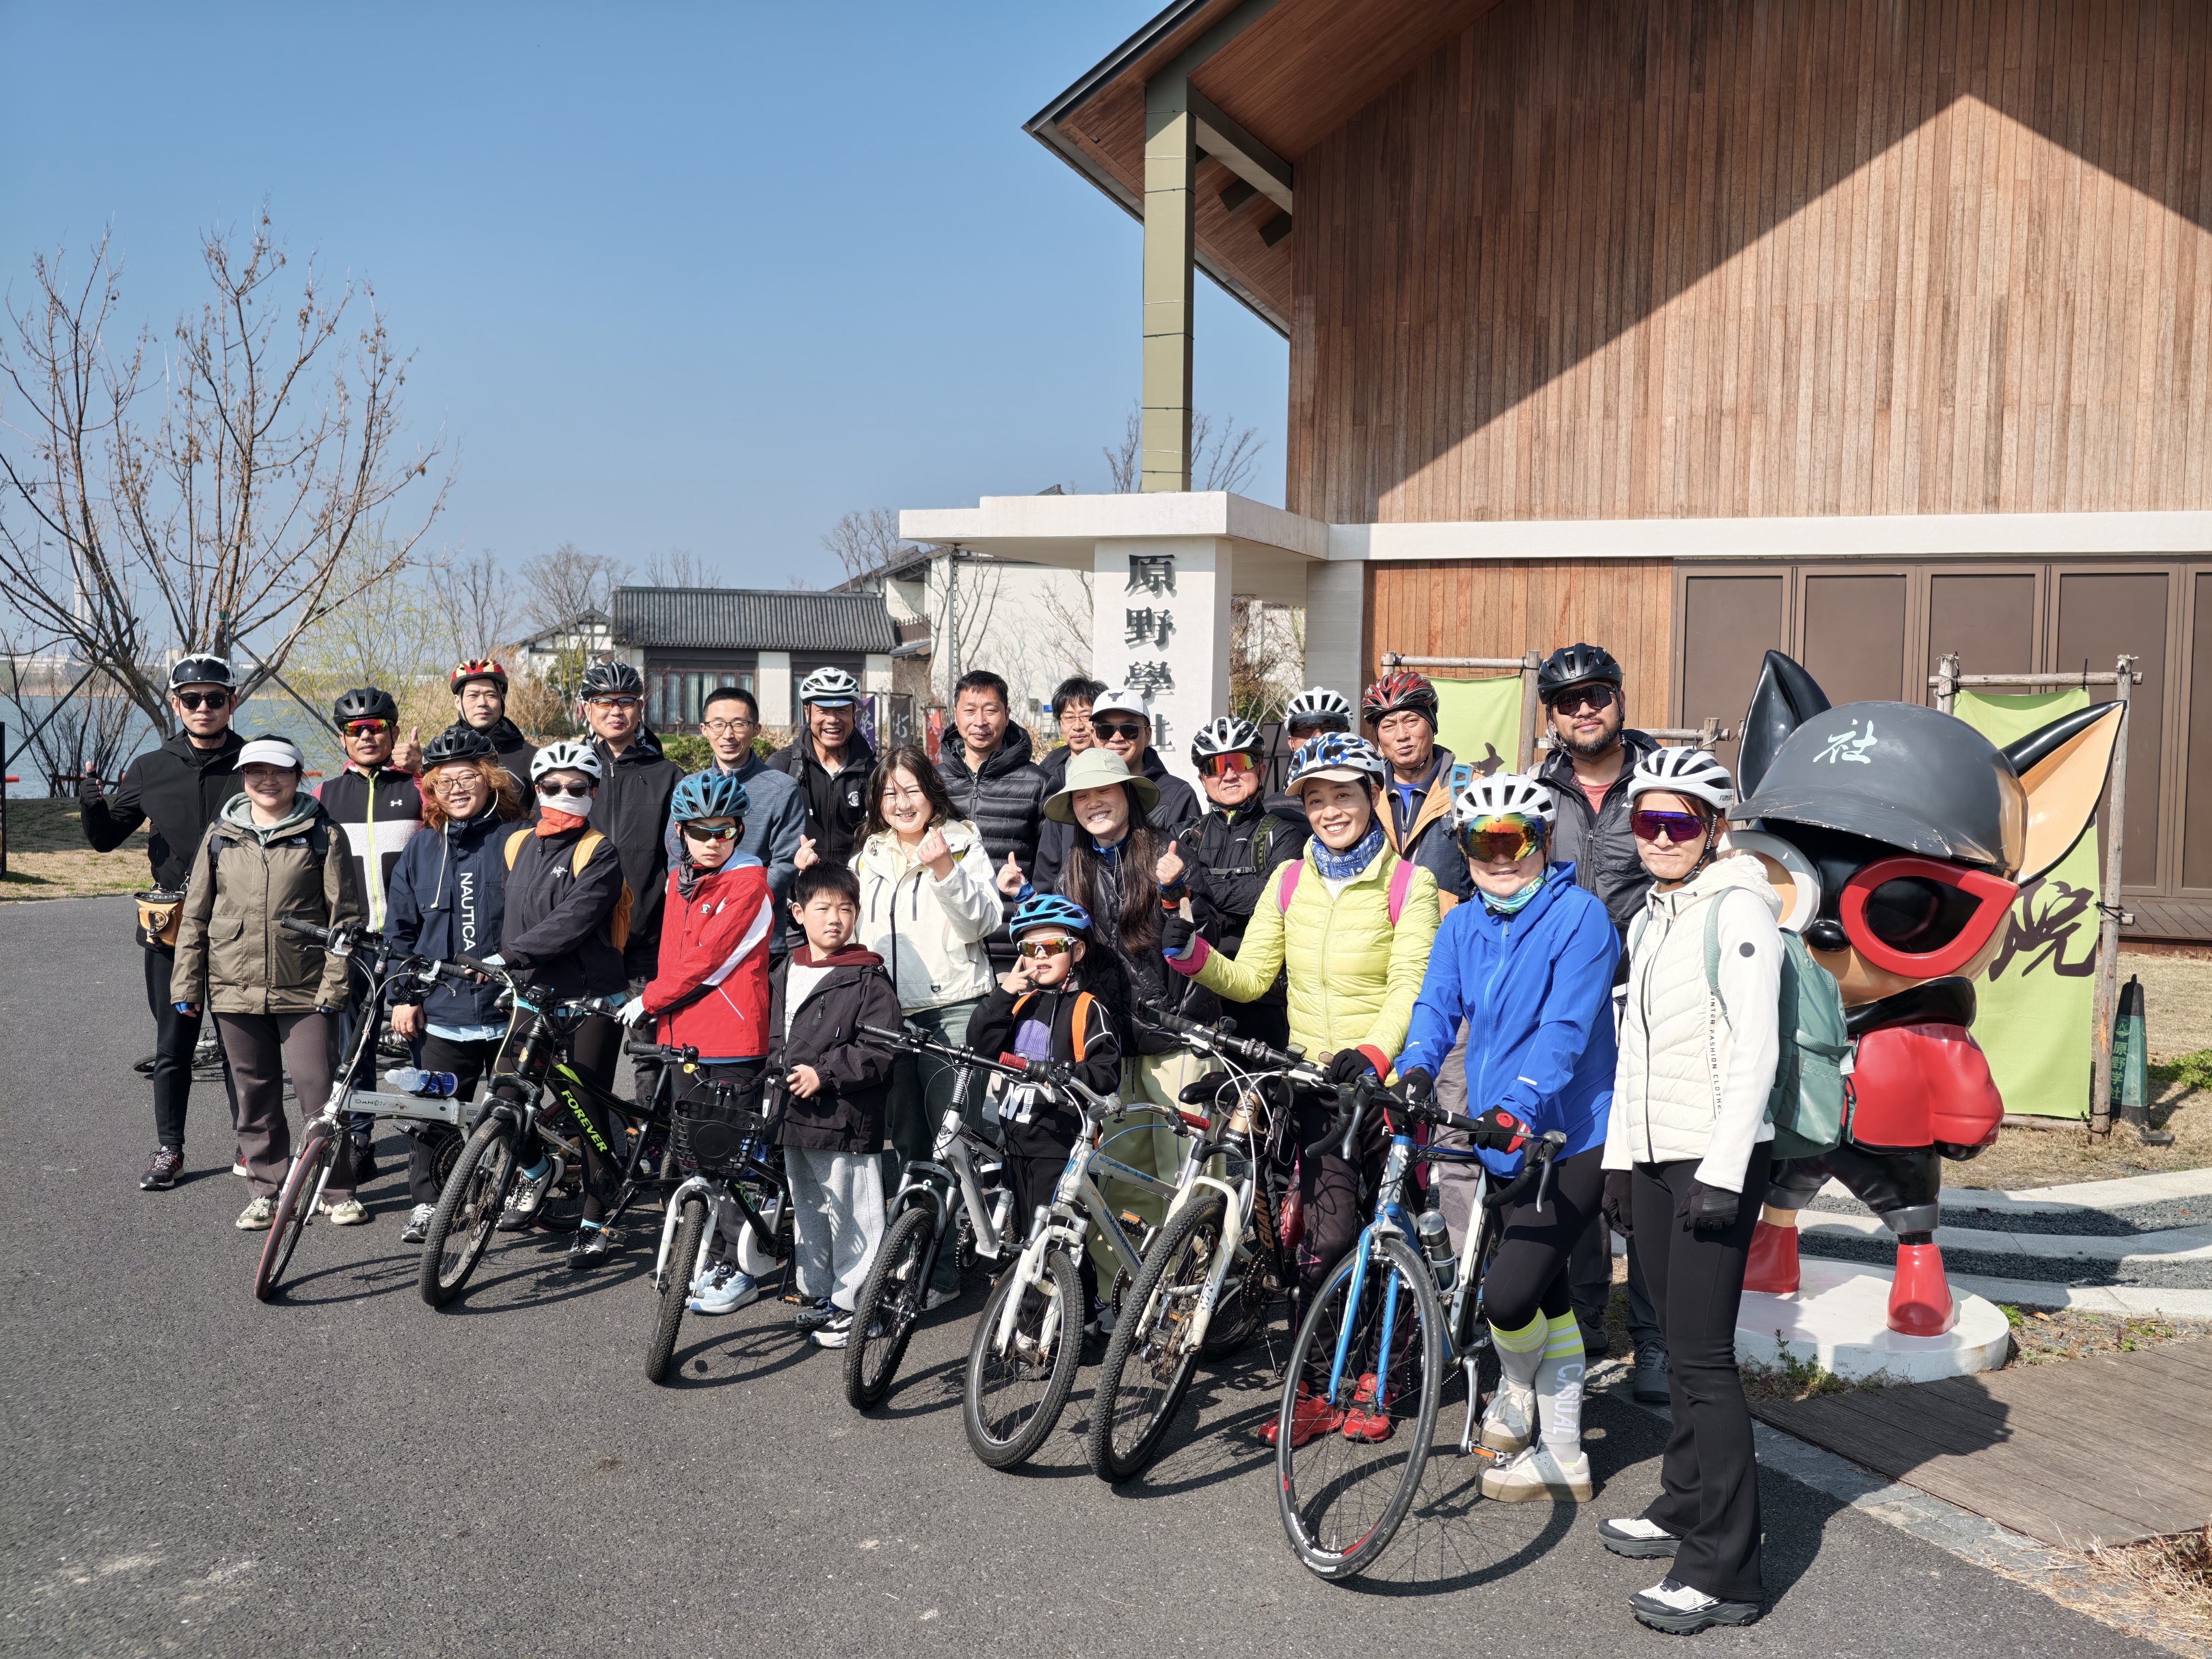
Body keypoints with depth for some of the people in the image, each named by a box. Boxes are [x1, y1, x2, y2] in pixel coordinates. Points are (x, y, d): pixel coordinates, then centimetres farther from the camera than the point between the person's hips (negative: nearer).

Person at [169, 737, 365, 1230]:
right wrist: (186, 986, 9)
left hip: (303, 991, -3)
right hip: (235, 988, 3)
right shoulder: (221, 835, 9)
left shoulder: (321, 833, 1)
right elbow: (196, 915, 13)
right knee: (255, 1093, 10)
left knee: (319, 1089, -5)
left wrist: (334, 984, -8)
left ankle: (337, 1190, 9)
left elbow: (344, 916, -1)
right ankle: (266, 1188, 22)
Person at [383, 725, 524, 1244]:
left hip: (509, 1007, -2)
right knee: (432, 1114, 0)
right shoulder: (422, 849, 8)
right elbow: (401, 930, 13)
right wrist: (404, 995, 7)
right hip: (442, 1008, 2)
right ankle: (426, 1202, 13)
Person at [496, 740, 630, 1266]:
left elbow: (575, 918, -20)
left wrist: (514, 953, -25)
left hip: (591, 999, -5)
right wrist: (506, 963, 16)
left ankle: (596, 1222, 12)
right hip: (531, 993, 5)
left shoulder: (600, 852, -8)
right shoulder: (516, 844, 11)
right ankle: (534, 1167, 28)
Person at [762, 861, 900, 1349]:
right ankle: (816, 1293, 32)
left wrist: (824, 1073, -18)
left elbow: (880, 1050, -14)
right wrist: (783, 1067, 2)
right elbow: (773, 1035, 20)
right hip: (795, 1116, 7)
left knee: (851, 1214, -1)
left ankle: (851, 1306, 10)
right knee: (806, 1209, 18)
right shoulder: (785, 974, 11)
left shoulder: (869, 979, -9)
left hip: (848, 1119, -7)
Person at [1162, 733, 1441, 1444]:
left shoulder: (1409, 882, -3)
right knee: (1330, 1234, -10)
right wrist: (1191, 954, -13)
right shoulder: (1290, 881, 10)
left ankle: (1378, 1383, 24)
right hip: (1316, 1086, 2)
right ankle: (1312, 1392, 0)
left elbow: (1410, 985, -14)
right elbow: (1249, 978, 6)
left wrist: (1371, 1053, -31)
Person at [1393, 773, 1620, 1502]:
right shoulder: (1462, 926, 8)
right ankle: (1561, 1455, 28)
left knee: (1508, 1296, -12)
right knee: (1547, 1294, 16)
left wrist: (1519, 1106, -33)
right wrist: (1416, 1069, -22)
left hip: (1567, 1140, -6)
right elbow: (1437, 1004, -2)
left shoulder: (1579, 916, -12)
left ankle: (1518, 1389, 21)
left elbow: (1565, 1028, -21)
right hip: (1501, 1136, 6)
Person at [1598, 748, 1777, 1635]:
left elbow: (1756, 1050, -16)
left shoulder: (1736, 908, -11)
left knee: (1703, 1356, -8)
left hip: (1716, 1161, -8)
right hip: (1654, 1159, 8)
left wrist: (1722, 1174, -19)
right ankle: (1683, 1505, 29)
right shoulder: (1650, 919, 15)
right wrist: (1620, 1156, 17)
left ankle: (1725, 1570, -2)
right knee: (1679, 1345, 16)